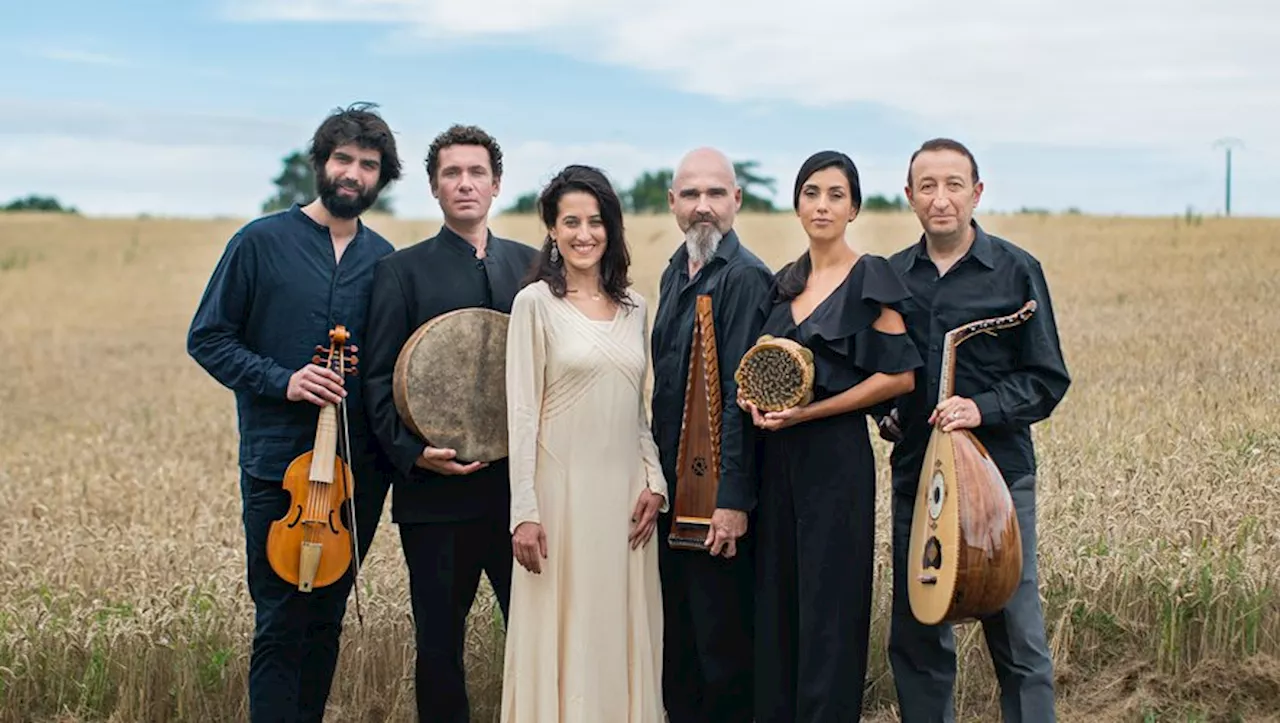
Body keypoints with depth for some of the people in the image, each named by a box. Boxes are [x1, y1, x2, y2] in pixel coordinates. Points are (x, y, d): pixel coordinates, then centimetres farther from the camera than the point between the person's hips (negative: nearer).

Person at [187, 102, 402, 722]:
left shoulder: (383, 259, 8)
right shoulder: (262, 242, -3)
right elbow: (207, 338, -2)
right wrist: (281, 380, -15)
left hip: (361, 468, 4)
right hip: (279, 464, -4)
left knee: (327, 619, 13)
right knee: (281, 623, -2)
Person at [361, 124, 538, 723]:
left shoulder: (532, 265, 11)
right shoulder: (402, 270, 3)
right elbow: (380, 380, -1)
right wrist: (413, 451, -15)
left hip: (524, 487, 2)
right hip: (439, 490, -2)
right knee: (439, 644, 7)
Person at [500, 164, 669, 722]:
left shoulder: (634, 307, 11)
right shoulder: (536, 303, -4)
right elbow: (521, 412, -7)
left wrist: (654, 481, 5)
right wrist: (524, 511, -12)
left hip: (625, 493, 5)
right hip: (562, 489, -5)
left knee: (623, 631, 9)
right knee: (564, 635, 0)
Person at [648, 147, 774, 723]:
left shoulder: (745, 277, -14)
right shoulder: (674, 273, 12)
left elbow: (742, 394, -19)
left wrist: (733, 499, -22)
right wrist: (657, 474, 14)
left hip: (719, 496, -8)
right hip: (671, 485, 8)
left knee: (723, 641, 2)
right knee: (675, 634, 16)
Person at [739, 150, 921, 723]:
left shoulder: (870, 277, -6)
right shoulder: (785, 283, 12)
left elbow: (901, 375, -11)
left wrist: (808, 411, -14)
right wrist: (755, 397, -2)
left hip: (836, 455, -6)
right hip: (779, 458, 6)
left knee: (829, 602, -1)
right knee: (777, 596, 9)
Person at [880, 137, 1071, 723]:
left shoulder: (1016, 270, -2)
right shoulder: (893, 275, 8)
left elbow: (1047, 379, -2)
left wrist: (983, 408, -16)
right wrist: (886, 412, -1)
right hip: (914, 472, 4)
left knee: (1017, 639, -1)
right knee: (914, 636, 10)